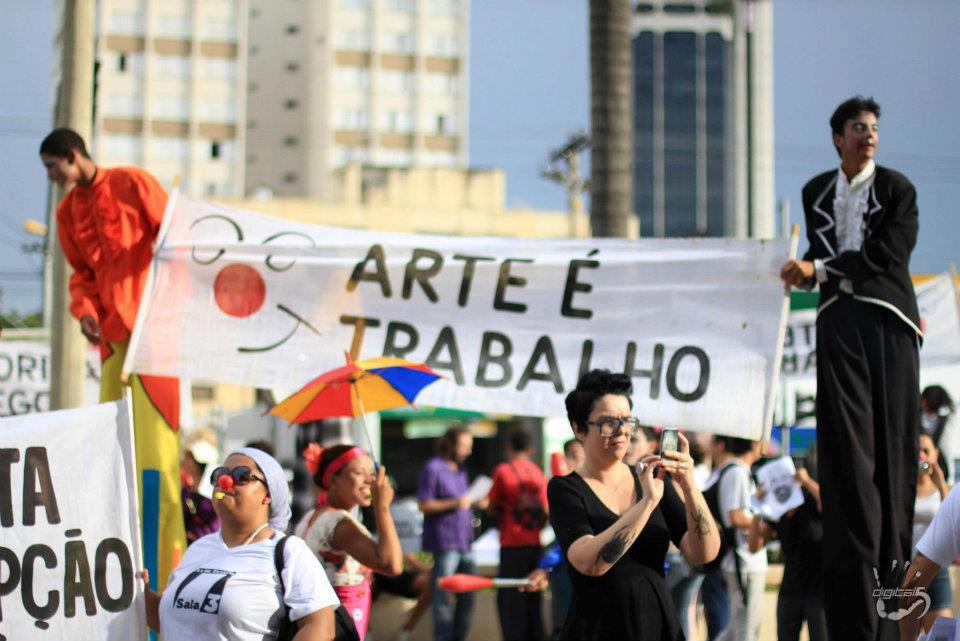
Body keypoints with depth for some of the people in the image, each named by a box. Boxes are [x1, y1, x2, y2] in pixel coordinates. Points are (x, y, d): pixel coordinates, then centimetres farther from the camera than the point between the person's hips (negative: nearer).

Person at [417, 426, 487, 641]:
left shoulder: (460, 468, 17)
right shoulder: (433, 469, -8)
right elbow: (423, 504, -12)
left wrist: (475, 502, 7)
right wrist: (455, 503, -20)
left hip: (463, 541, 8)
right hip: (444, 541, -8)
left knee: (467, 596, 9)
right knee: (444, 596, -4)